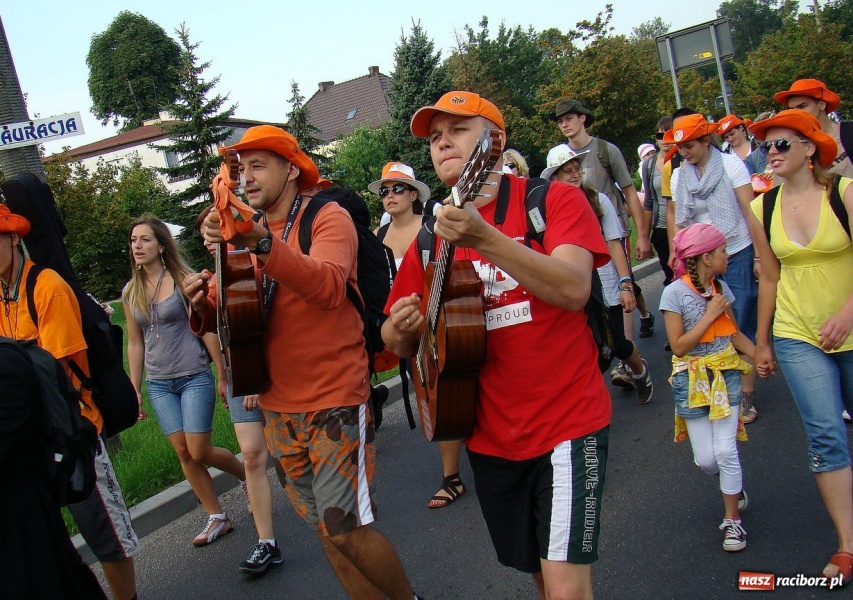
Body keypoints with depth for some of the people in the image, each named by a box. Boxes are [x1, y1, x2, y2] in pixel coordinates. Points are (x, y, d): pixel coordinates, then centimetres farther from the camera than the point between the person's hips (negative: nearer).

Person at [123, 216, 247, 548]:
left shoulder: (184, 281, -6)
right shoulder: (130, 292, 7)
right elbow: (135, 343, 12)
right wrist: (134, 390, 11)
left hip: (194, 377, -4)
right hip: (159, 384, 5)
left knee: (199, 453, -7)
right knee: (184, 453, 3)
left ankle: (248, 475, 22)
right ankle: (217, 518, 16)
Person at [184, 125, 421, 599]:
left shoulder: (328, 217, -8)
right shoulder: (246, 234, 11)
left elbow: (330, 286, -29)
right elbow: (225, 317, 8)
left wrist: (263, 244, -43)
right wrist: (203, 303, -15)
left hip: (335, 400, -6)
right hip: (280, 407, 6)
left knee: (347, 529, -6)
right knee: (325, 528, 12)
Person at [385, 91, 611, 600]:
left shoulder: (555, 200, -6)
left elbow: (573, 289, -24)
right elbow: (400, 341, 12)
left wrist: (484, 240, -36)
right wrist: (401, 330, -12)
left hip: (566, 421, -4)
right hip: (490, 436, 5)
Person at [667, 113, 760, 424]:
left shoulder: (730, 164, -5)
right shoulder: (679, 176, 7)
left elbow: (750, 212, -6)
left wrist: (759, 256, -10)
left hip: (738, 256, -4)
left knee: (743, 328, -1)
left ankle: (747, 394, 7)